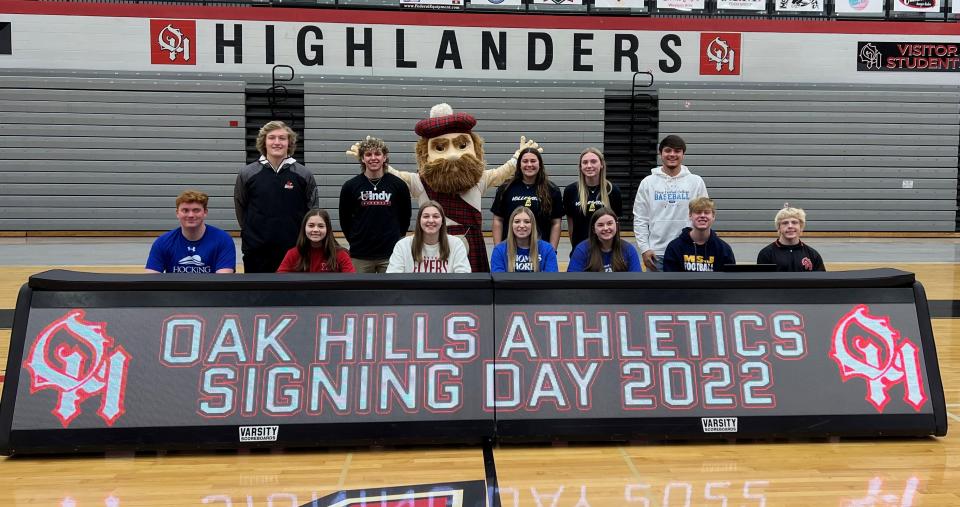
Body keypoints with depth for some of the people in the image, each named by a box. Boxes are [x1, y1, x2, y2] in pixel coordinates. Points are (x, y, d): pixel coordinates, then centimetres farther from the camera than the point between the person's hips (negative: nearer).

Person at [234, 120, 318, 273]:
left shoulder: (304, 175, 0)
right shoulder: (246, 174, 1)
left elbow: (312, 211, 8)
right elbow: (240, 208, 11)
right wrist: (251, 232, 12)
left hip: (293, 250, 0)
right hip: (256, 251, 0)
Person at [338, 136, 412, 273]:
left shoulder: (398, 185, 1)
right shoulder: (350, 186, 1)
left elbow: (405, 217, 11)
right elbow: (344, 219, 10)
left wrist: (395, 239, 11)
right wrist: (355, 241, 10)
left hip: (391, 254, 0)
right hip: (360, 255, 0)